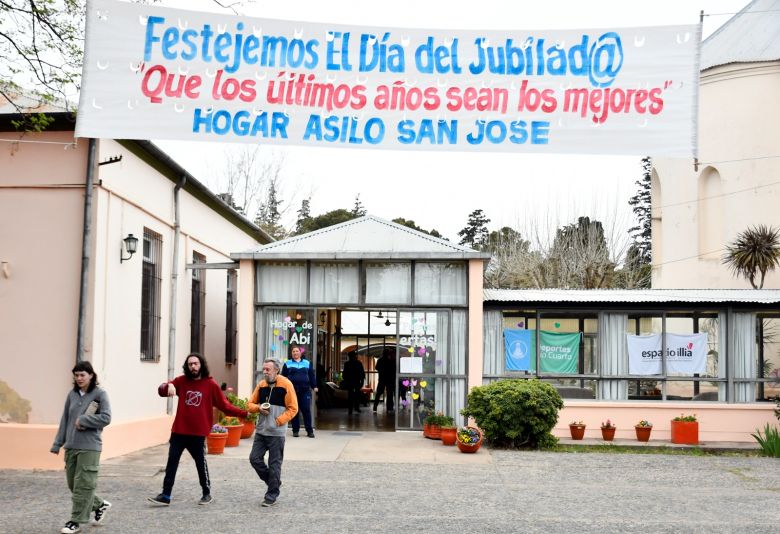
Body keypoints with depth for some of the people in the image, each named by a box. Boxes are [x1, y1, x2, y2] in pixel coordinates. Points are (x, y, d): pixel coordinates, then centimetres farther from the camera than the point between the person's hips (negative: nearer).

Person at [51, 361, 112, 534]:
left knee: (83, 485, -3)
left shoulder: (100, 394, -6)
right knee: (73, 484, 11)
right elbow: (64, 420, 12)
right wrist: (57, 443, 9)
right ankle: (100, 504, 30)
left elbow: (106, 418, -13)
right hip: (71, 446, 6)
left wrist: (82, 420, -14)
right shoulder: (72, 394, 9)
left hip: (89, 447, -6)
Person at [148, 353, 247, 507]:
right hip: (179, 431, 2)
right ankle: (166, 495, 11)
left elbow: (225, 405, -3)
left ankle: (207, 493, 25)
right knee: (172, 462, 4)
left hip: (198, 433, -2)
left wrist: (244, 413, -13)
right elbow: (161, 391, -5)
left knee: (201, 463, 8)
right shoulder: (181, 381, 2)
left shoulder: (210, 384, -4)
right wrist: (168, 386, -29)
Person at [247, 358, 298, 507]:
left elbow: (293, 408, -9)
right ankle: (273, 482, 24)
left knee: (274, 464, 1)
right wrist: (259, 408, -8)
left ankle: (272, 495, 13)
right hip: (260, 431, 6)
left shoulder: (286, 385, -9)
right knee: (254, 458, 3)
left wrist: (278, 421, -18)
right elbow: (250, 403, 14)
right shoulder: (261, 385, 7)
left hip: (276, 432, -5)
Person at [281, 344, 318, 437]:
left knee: (306, 410, -2)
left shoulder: (307, 363, 12)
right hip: (292, 390, 0)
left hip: (305, 390, 0)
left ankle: (309, 430, 3)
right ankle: (295, 430, 11)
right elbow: (283, 377, 6)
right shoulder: (287, 364, 8)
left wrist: (314, 386, 5)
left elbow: (312, 376, 13)